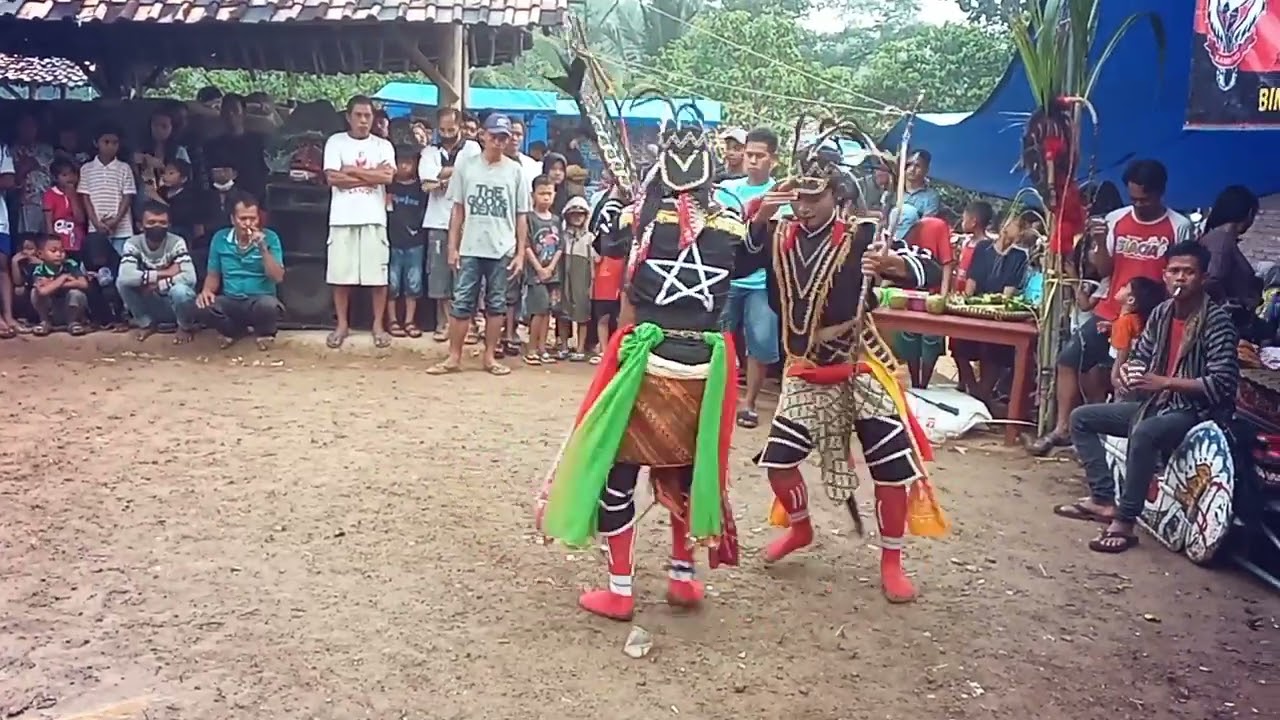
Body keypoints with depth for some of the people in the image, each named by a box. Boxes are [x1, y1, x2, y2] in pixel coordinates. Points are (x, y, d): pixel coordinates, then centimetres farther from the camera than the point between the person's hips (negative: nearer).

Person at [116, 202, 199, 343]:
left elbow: (190, 277, -30)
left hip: (175, 305, -2)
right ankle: (146, 324, 1)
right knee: (122, 282, -21)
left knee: (180, 290, -35)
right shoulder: (133, 243, -13)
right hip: (150, 306, 3)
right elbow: (126, 276, -30)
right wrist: (165, 273, -29)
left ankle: (186, 327, -4)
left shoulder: (176, 243, -17)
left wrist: (156, 284, -28)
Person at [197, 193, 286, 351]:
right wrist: (207, 290, -11)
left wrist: (263, 248, -20)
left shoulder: (270, 238, -4)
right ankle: (236, 330, 5)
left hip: (260, 300, -3)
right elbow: (213, 275, 12)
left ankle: (264, 332, 1)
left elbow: (278, 278, -12)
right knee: (203, 305, -28)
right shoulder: (220, 238, 4)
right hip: (230, 301, 3)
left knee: (268, 305, -38)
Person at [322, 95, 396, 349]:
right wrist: (371, 175, -6)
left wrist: (353, 170, -7)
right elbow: (333, 178, -7)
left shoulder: (383, 145, 8)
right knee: (340, 274, 3)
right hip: (343, 218, 0)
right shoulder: (335, 142, 5)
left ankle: (378, 326, 12)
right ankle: (342, 325, 15)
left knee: (377, 274, 1)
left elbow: (387, 177, -8)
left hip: (373, 217, 0)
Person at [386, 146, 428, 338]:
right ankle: (392, 320, 12)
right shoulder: (388, 185, 1)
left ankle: (409, 321, 14)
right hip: (392, 241, -1)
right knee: (392, 283, 3)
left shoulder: (421, 187, 4)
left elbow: (426, 212, 8)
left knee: (414, 283, 5)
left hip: (415, 242, 1)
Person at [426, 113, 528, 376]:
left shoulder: (515, 171, 3)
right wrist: (452, 247, 1)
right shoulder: (466, 167, 4)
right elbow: (458, 210, 6)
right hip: (469, 249, 0)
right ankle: (454, 357, 6)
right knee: (462, 303, 1)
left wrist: (520, 253, -1)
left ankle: (490, 357, 15)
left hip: (502, 250, 0)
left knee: (496, 304, 7)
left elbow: (521, 216, 4)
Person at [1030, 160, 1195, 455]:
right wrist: (1100, 241, -12)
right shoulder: (1116, 219, 4)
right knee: (1069, 358, -2)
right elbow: (1104, 270, 5)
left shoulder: (1180, 227, -6)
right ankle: (1062, 428, 4)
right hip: (1108, 313, 4)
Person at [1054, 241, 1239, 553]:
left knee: (1143, 433, -39)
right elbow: (1140, 356, 18)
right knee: (1081, 417, 5)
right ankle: (1103, 499, -1)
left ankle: (1125, 522, -30)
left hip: (1195, 411, -9)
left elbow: (1222, 384, -23)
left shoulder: (1216, 321, -17)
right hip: (1155, 403, 9)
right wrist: (1128, 369, -7)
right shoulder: (1161, 312, 5)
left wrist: (1163, 382, -26)